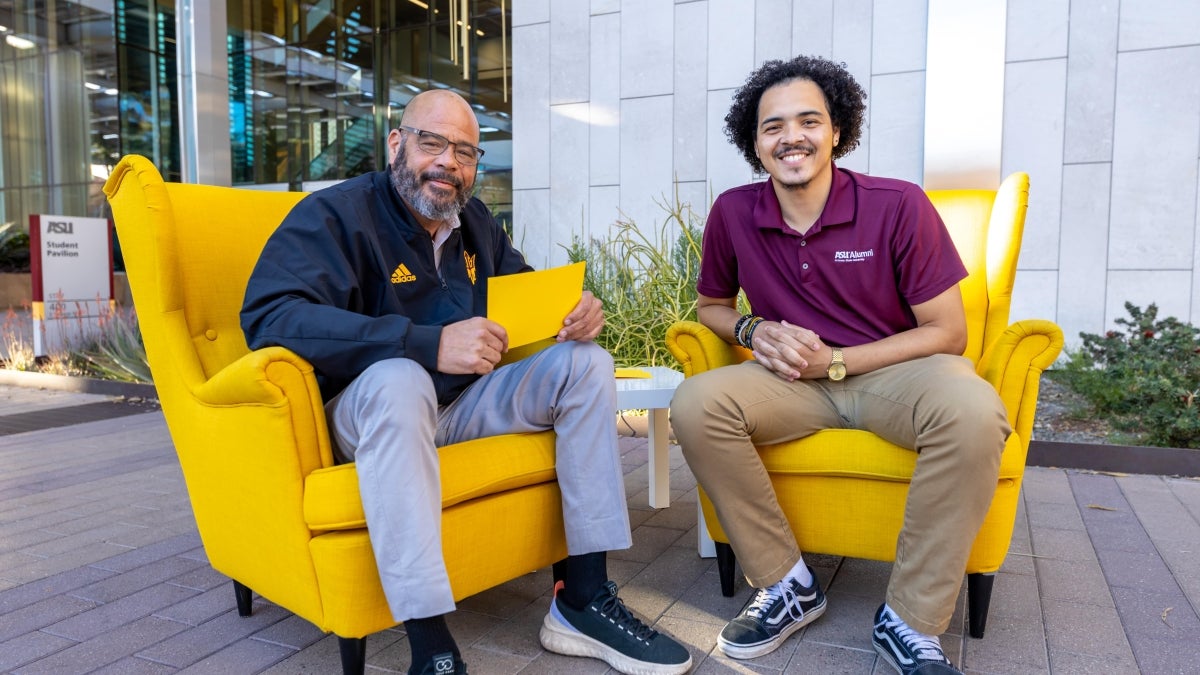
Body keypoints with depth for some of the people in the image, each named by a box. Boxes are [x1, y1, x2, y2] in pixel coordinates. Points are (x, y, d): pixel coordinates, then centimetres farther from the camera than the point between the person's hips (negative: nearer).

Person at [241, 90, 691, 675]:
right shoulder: (334, 213, -11)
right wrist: (429, 343, -36)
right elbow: (268, 315, -27)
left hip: (463, 402, 7)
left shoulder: (475, 222, 11)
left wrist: (576, 308, -7)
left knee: (587, 364, -8)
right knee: (397, 377, -39)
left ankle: (582, 601, -11)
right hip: (369, 408, -6)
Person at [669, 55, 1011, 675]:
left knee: (972, 410, -35)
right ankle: (788, 585, -9)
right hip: (793, 379, 2)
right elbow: (711, 305, 15)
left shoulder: (899, 206, -10)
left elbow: (947, 333, -7)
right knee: (696, 404, -26)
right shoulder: (733, 213, -2)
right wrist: (753, 331, -8)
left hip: (894, 369, -2)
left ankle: (910, 622, -17)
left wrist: (834, 361, -15)